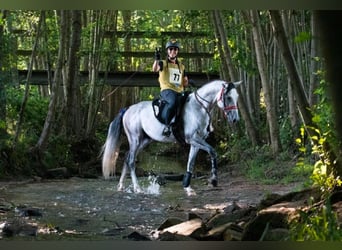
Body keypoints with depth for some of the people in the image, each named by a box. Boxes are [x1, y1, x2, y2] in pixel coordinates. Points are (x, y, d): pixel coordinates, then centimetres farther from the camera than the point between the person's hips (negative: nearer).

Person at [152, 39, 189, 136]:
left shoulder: (181, 66, 23)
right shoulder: (163, 63, 8)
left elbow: (184, 84, 26)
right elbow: (155, 69, -16)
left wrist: (187, 82, 3)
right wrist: (157, 59, -34)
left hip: (179, 92, 6)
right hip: (167, 90, -6)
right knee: (173, 102, -39)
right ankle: (167, 125, -28)